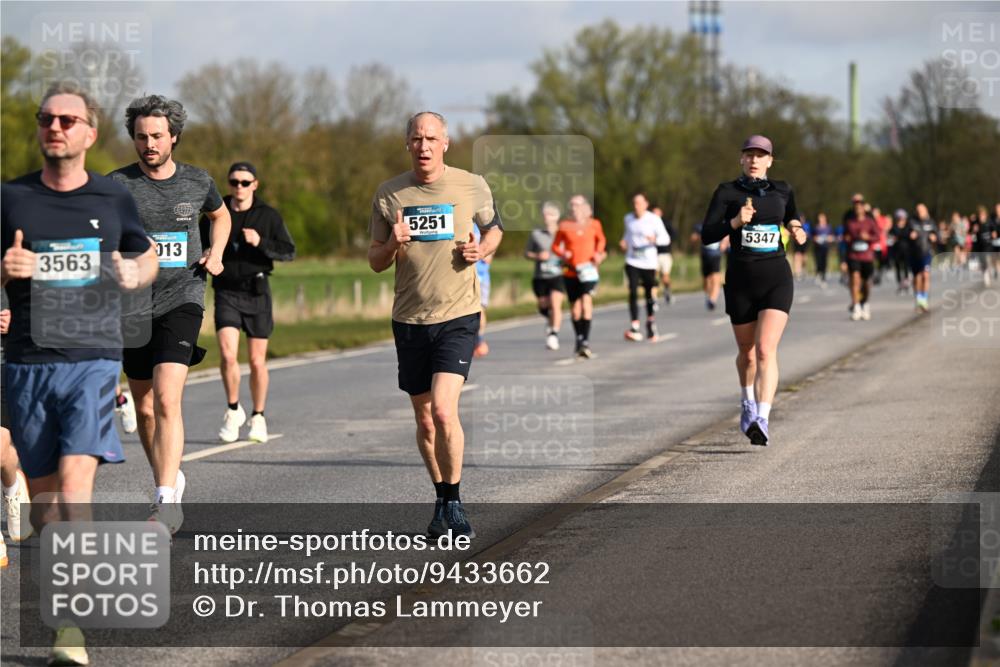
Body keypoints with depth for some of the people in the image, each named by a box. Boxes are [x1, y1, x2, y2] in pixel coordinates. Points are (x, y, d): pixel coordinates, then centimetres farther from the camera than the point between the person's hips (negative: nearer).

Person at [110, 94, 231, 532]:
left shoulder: (197, 182, 4)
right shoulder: (118, 185, -2)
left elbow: (220, 216, 25)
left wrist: (216, 253, 8)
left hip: (182, 300, -2)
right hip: (134, 306, 2)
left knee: (167, 398, -19)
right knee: (144, 408, 12)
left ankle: (167, 501, -23)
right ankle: (169, 480, 35)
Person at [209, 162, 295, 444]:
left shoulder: (269, 216, 2)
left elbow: (289, 251, -2)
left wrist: (261, 243, -18)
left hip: (257, 293, 0)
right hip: (226, 292, 0)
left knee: (257, 361, 4)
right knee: (228, 355, -16)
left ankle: (258, 417, 21)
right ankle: (233, 410, 5)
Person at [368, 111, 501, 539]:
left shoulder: (472, 187, -1)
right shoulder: (389, 194, 3)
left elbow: (494, 228, 18)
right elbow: (375, 262, 9)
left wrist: (482, 250, -4)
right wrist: (392, 245, -13)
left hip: (458, 316, -3)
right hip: (409, 320, 3)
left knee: (444, 410, -18)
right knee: (425, 420, 9)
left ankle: (453, 502, -4)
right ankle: (443, 504, 25)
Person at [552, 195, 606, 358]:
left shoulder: (594, 224, 2)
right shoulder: (564, 226, 1)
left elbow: (601, 239, 21)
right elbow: (555, 246, 10)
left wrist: (598, 253, 5)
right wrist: (562, 254, -9)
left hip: (588, 270, -2)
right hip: (570, 272, 2)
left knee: (586, 301, -19)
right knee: (575, 307, 7)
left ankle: (585, 341, -22)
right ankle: (579, 338, 27)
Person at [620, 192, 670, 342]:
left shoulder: (654, 219, -5)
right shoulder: (628, 218, 7)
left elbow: (666, 238, -10)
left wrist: (655, 239, -31)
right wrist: (624, 241, 4)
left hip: (649, 263, -2)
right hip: (632, 262, 2)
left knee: (650, 296, 6)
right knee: (633, 293, -14)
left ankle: (651, 327, 24)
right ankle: (634, 327, -16)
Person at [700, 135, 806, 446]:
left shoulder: (782, 191, 7)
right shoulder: (727, 192, -1)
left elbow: (793, 221, 25)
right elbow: (707, 235, -7)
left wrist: (798, 234, 3)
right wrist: (735, 222, -22)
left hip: (776, 280, 0)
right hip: (740, 280, 0)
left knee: (766, 349, -17)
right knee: (747, 351, 14)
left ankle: (762, 420, -26)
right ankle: (748, 401, 44)